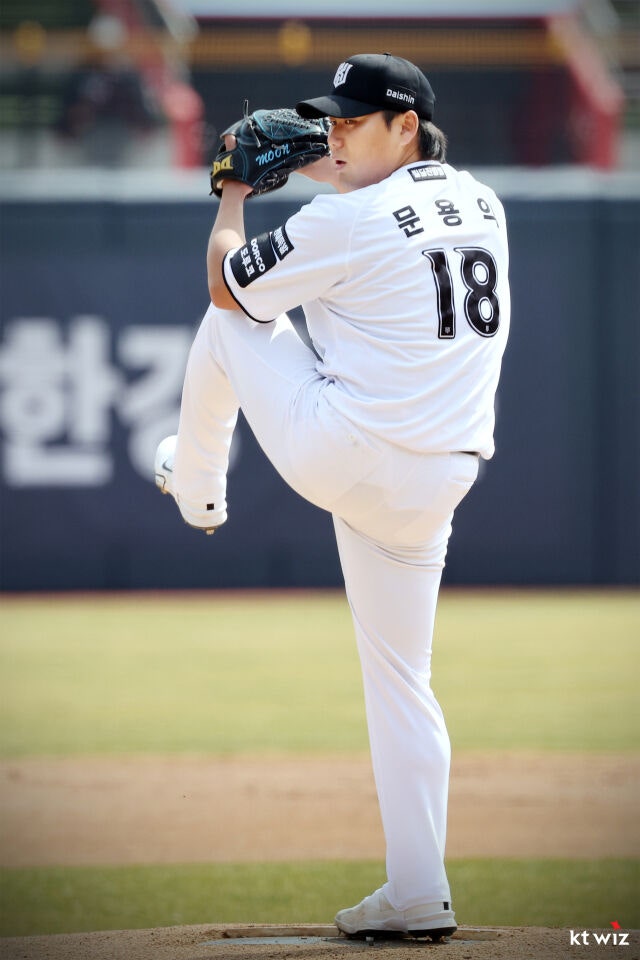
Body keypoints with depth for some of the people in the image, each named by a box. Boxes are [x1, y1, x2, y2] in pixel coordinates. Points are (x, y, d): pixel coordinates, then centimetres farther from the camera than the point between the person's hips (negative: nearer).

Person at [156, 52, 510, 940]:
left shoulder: (345, 221, -13)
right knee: (400, 679, 12)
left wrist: (234, 194, 18)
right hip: (430, 489, 6)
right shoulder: (482, 204, 10)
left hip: (339, 456, -6)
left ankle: (197, 488, 40)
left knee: (228, 322, 18)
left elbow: (228, 284, 2)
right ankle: (418, 894, 7)